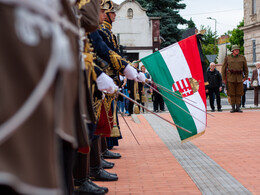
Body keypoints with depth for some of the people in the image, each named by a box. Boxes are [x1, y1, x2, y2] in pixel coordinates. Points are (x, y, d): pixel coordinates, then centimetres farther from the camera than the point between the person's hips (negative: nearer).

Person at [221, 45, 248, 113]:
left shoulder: (242, 57, 4)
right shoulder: (227, 58, 1)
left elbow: (245, 68, 10)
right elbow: (224, 68, 3)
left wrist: (246, 77, 3)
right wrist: (224, 78, -1)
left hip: (239, 78, 1)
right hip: (230, 77, -1)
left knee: (239, 93, 1)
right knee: (232, 93, 0)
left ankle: (238, 108, 7)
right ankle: (233, 108, 5)